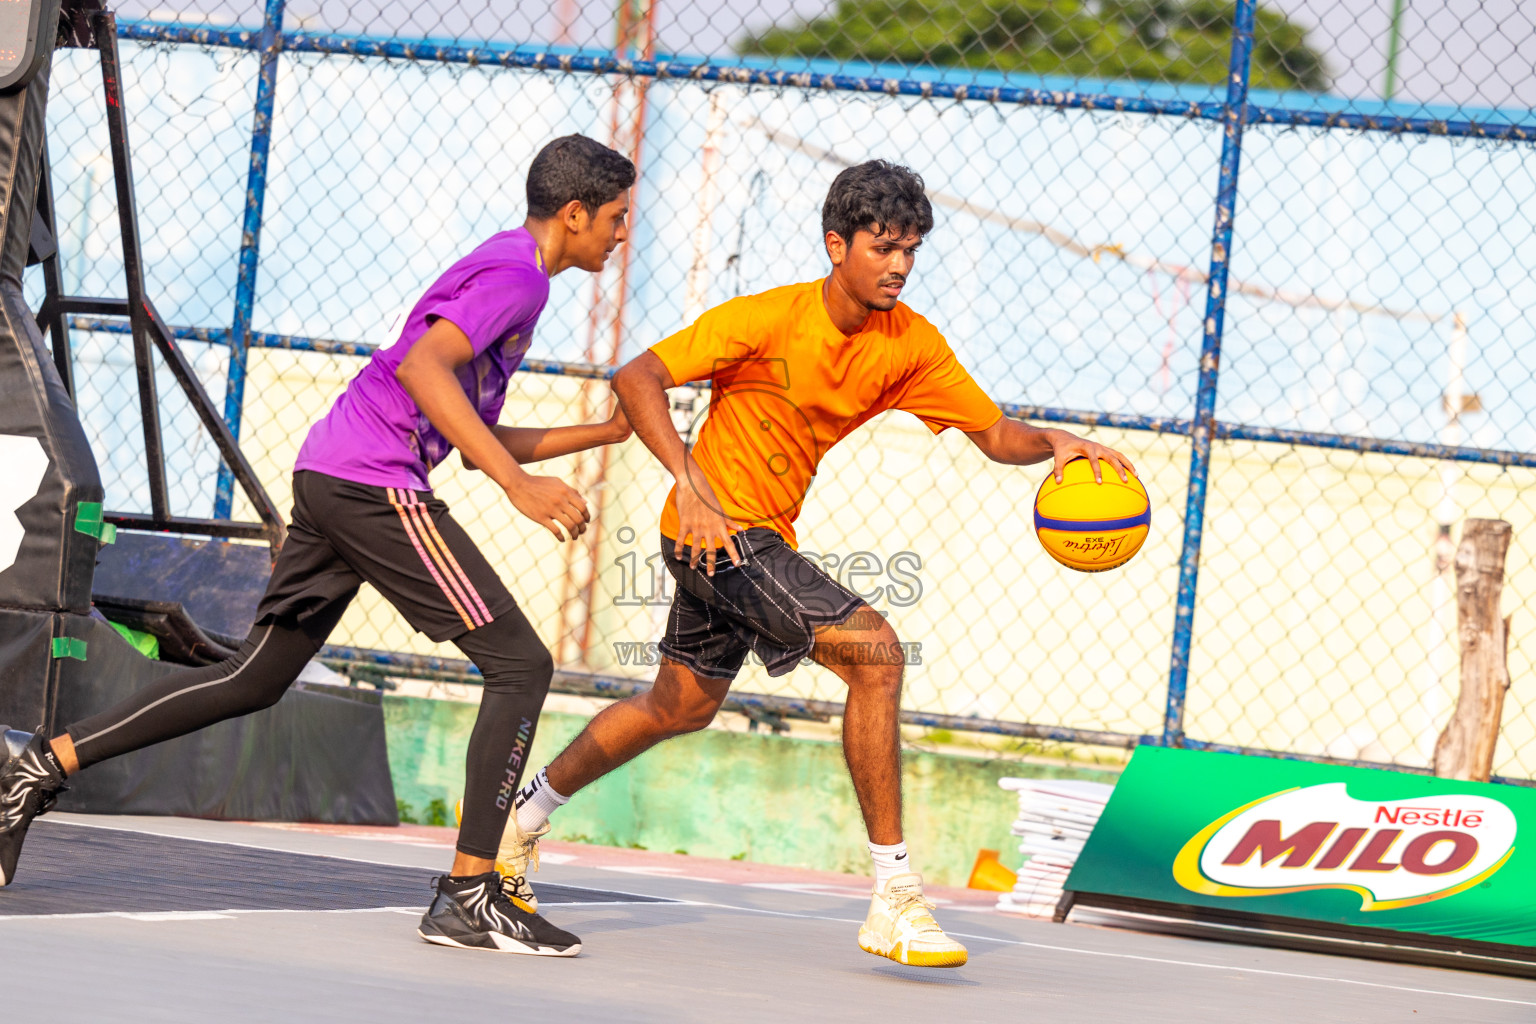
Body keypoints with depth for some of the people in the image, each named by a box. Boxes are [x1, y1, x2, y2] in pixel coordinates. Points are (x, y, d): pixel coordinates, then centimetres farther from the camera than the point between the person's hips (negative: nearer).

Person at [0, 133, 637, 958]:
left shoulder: (503, 269, 25)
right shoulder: (516, 273, -7)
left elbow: (475, 438, 30)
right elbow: (422, 366, -23)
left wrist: (603, 432, 29)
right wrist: (519, 484, -26)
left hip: (329, 479, 10)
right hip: (375, 483, -10)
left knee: (254, 681, 11)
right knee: (520, 665, -7)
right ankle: (469, 895, -9)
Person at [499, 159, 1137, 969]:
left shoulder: (910, 344, -2)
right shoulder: (768, 318, -20)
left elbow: (993, 433, 2)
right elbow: (636, 379, -22)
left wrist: (1053, 443, -20)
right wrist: (693, 484, -32)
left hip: (766, 537, 8)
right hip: (718, 529, -8)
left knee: (681, 706, 25)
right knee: (874, 651, -22)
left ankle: (528, 809, 46)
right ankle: (894, 900, -20)